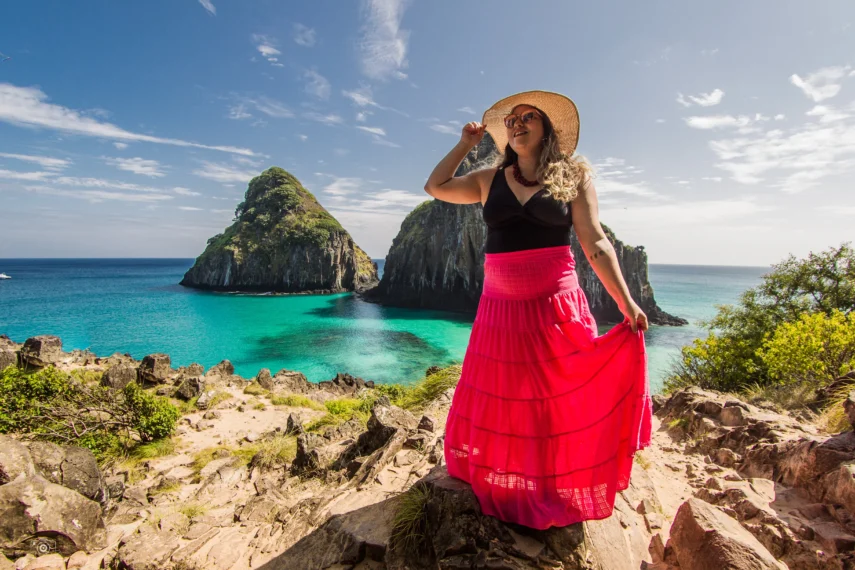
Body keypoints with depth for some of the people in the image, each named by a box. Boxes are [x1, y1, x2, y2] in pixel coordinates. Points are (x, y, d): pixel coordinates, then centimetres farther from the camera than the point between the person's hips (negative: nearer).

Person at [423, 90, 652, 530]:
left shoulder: (574, 176, 1)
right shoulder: (491, 179, 9)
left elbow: (595, 243, -5)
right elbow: (435, 187, 14)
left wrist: (625, 301, -12)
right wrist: (465, 145, 12)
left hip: (556, 309, -2)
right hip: (499, 309, 3)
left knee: (559, 404, 7)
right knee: (496, 404, 13)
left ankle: (558, 499, 29)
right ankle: (492, 487, 36)